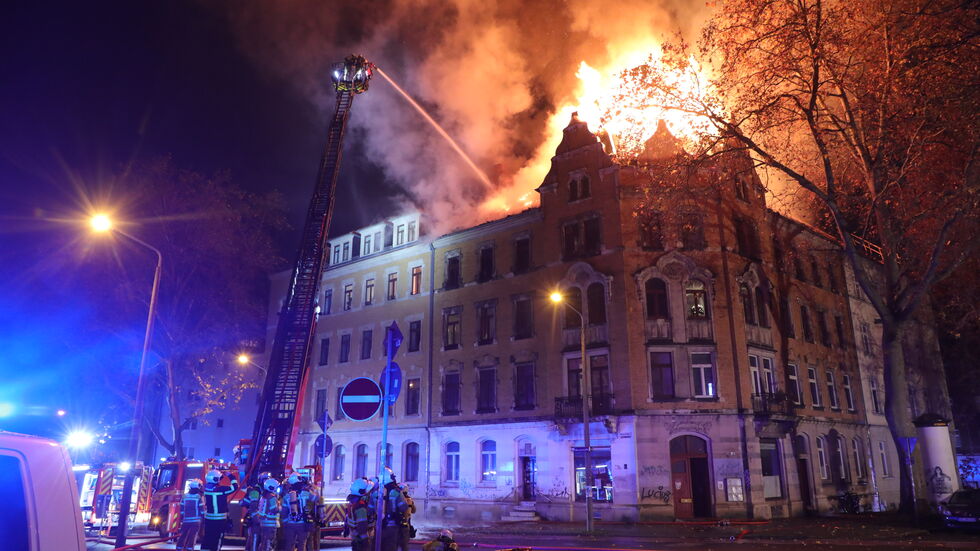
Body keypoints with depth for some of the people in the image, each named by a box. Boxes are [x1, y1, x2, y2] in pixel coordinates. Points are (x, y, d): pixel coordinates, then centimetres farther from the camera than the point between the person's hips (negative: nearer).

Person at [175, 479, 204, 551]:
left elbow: (181, 510, 7)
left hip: (185, 521, 4)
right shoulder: (199, 497, -7)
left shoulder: (184, 497, 4)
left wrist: (181, 519, 16)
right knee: (192, 537, -1)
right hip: (195, 521, -3)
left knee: (182, 536, 12)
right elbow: (202, 510, -5)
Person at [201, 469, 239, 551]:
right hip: (220, 519, -5)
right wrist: (232, 477, 2)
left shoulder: (206, 488, -3)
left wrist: (221, 476, 19)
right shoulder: (222, 489, -19)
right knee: (217, 538, 4)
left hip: (208, 518, 5)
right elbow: (234, 487, -9)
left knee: (207, 538, 14)